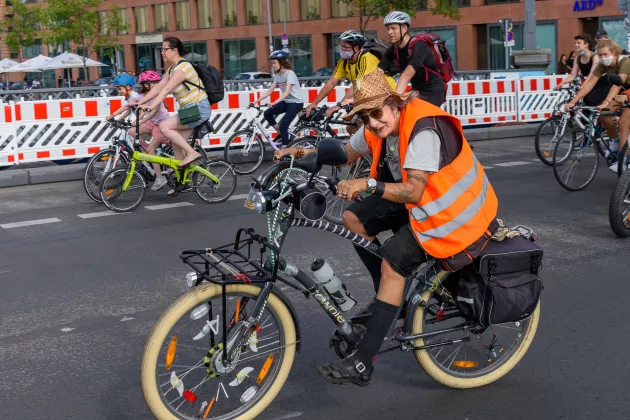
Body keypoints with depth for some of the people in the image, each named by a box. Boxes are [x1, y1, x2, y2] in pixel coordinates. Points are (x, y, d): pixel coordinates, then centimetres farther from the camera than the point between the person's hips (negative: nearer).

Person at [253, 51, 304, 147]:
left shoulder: (289, 73, -18)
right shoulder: (277, 75, 5)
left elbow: (287, 92, -28)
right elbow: (270, 91, 3)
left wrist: (275, 102, -42)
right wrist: (256, 101, -7)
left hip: (296, 102, -8)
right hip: (286, 101, 8)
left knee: (283, 126, -16)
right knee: (267, 113, -4)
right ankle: (282, 135, 9)